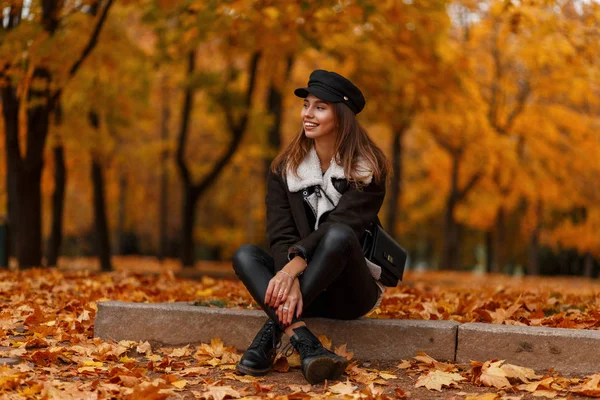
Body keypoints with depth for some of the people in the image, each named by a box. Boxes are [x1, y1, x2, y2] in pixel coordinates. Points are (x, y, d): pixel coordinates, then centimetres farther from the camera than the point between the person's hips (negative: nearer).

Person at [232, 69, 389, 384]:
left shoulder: (367, 169, -7)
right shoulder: (285, 168, 2)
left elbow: (340, 225, -21)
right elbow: (280, 234, -9)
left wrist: (297, 264, -37)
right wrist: (289, 279, -29)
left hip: (351, 290, -3)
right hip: (306, 289, 4)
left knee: (338, 234, -33)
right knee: (245, 255, -23)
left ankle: (273, 330, -32)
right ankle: (306, 346, -42)